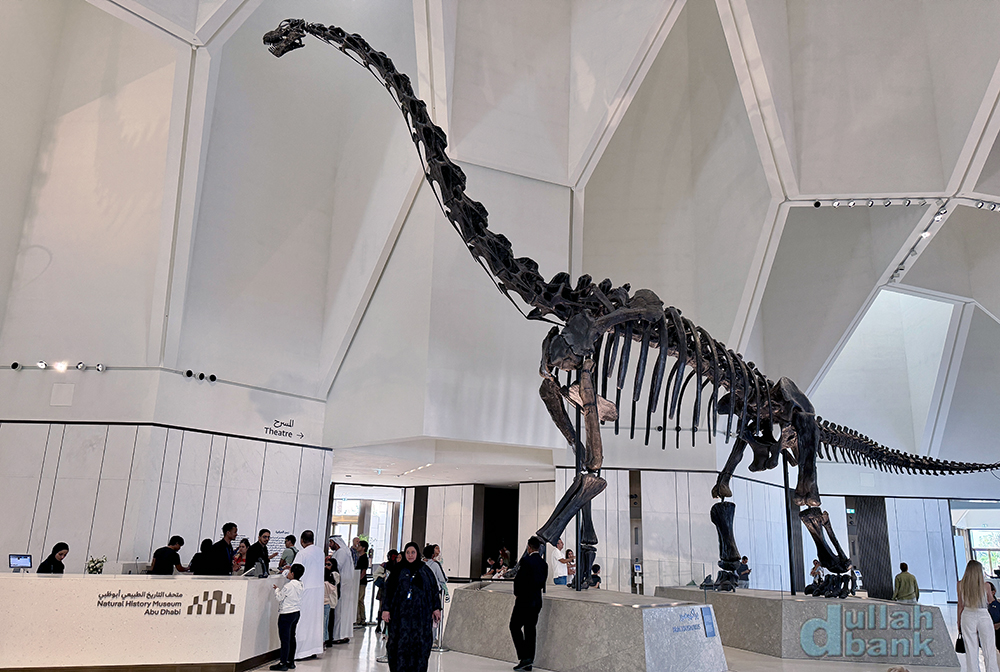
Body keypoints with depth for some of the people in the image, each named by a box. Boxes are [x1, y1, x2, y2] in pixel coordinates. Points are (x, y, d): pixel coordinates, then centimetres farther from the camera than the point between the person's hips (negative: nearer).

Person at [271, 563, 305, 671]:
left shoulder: (289, 586, -18)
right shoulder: (300, 584, 7)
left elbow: (280, 597, -10)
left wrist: (277, 590, 6)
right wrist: (280, 590, 16)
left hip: (287, 614, -9)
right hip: (297, 612, 9)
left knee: (285, 639, -4)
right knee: (291, 637, 15)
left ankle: (283, 663, -1)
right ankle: (291, 661, 21)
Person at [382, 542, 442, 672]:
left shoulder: (425, 570, 7)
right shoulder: (398, 570, 6)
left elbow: (434, 588, 9)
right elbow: (388, 589, 5)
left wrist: (436, 608, 4)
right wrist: (386, 609, -2)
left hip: (420, 613, 0)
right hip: (401, 613, 0)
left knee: (419, 643, -1)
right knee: (401, 643, -2)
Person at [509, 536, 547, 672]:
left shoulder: (526, 561, -15)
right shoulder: (543, 564, 6)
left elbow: (518, 579, -15)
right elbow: (542, 582, 10)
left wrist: (517, 594, 1)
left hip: (524, 600, -7)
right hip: (537, 601, 7)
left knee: (515, 627, 2)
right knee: (530, 630, 12)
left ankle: (524, 657, -7)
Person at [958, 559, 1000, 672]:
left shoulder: (960, 584, -5)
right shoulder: (985, 585, -9)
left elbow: (960, 605, 1)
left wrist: (959, 622, 10)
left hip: (967, 616, 1)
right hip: (984, 616, -1)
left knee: (971, 650, 7)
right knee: (989, 649, 7)